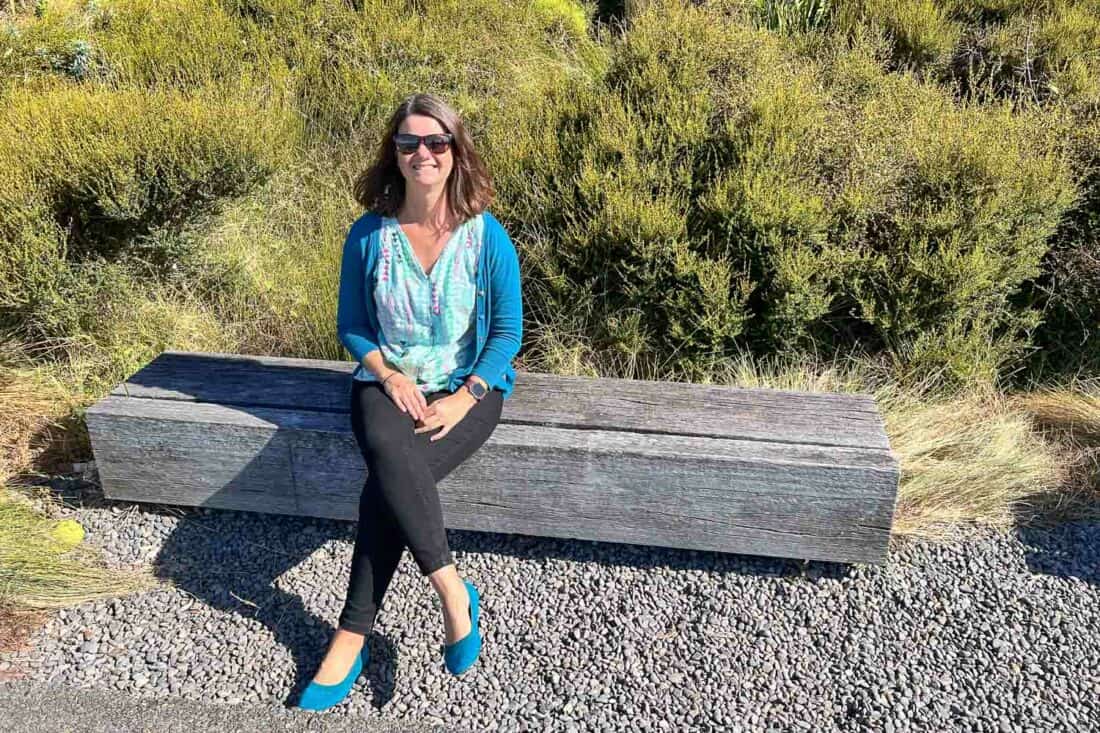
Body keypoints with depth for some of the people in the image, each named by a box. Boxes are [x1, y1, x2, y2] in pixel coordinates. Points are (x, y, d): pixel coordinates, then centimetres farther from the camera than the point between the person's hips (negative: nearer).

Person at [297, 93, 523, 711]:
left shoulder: (487, 236, -7)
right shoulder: (369, 235, -1)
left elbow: (508, 331, -3)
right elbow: (351, 325, 7)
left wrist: (465, 397, -16)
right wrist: (388, 374, -12)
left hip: (470, 387, -2)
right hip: (389, 381, 2)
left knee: (387, 485, -27)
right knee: (390, 455, -34)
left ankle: (353, 635, -12)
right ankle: (453, 591, -22)